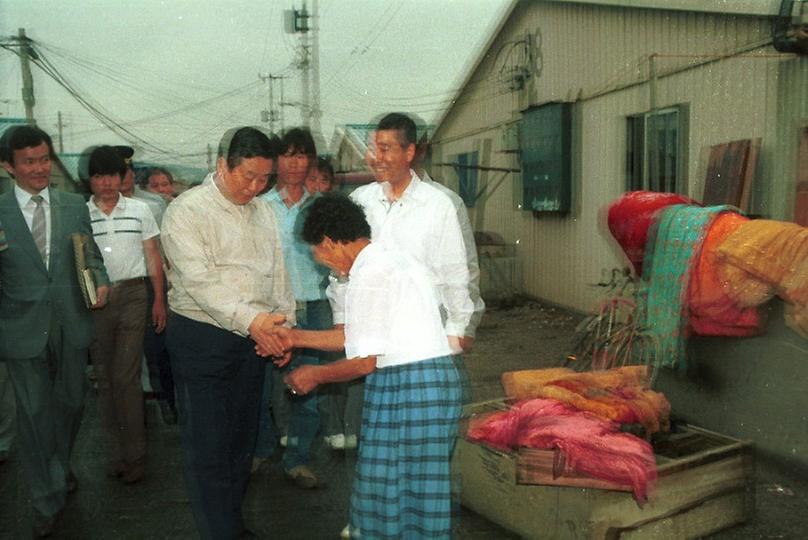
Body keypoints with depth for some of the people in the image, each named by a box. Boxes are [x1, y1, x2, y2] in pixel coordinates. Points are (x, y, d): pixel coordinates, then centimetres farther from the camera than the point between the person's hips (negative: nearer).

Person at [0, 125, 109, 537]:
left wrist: (101, 282, -9)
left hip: (71, 324, 3)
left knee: (71, 404, 17)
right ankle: (46, 500, 22)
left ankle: (60, 466, 45)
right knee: (34, 413, 6)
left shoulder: (74, 206, 5)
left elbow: (90, 255, 9)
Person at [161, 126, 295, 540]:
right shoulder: (187, 210, -10)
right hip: (202, 339, -6)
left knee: (242, 438, 16)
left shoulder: (263, 211, 10)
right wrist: (250, 319, -32)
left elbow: (278, 273, 12)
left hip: (254, 337, 6)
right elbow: (199, 279, -22)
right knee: (208, 446, 1)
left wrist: (284, 326, 1)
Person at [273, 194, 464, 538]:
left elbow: (365, 362, -14)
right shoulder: (393, 258, 15)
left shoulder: (369, 275, -15)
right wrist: (297, 337, 21)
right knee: (420, 487, 18)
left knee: (385, 488, 6)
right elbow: (362, 335, 18)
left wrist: (315, 375, 3)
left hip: (404, 385, -9)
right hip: (439, 376, 9)